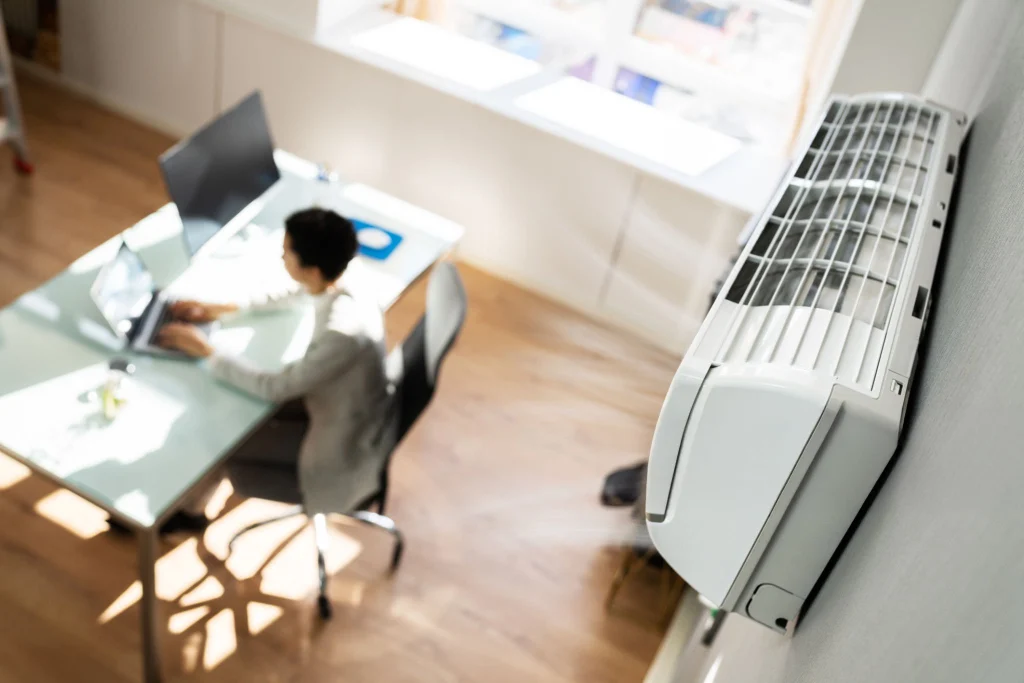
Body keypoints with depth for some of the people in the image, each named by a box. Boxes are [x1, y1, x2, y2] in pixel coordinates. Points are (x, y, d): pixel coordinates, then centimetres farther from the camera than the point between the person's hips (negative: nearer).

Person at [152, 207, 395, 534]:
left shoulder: (343, 335, -38)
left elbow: (273, 387, -26)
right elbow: (292, 294, 10)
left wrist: (205, 351, -16)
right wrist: (223, 309, 4)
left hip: (343, 449, -7)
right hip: (348, 411, 7)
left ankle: (190, 511, 35)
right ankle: (192, 500, 33)